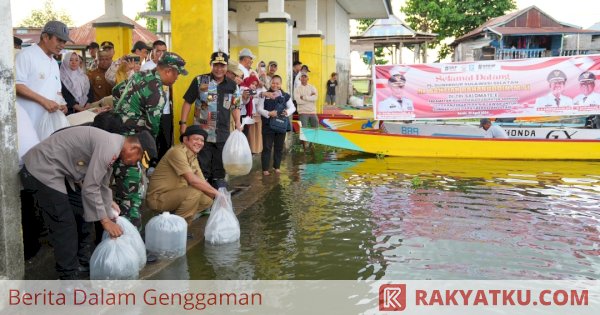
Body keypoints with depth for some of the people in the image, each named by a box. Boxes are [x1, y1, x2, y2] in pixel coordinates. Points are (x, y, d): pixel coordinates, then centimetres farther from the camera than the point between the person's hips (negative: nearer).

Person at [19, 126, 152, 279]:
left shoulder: (112, 144, 9)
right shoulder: (109, 146, -23)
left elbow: (101, 185, 20)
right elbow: (90, 188, -22)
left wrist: (110, 211, 25)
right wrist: (105, 221, -13)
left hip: (53, 170, 10)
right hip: (42, 171, -10)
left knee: (82, 215, 16)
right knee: (64, 227, -7)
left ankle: (84, 261, 30)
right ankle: (70, 277, 2)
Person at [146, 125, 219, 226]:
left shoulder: (193, 156, 10)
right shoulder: (177, 152, -19)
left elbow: (202, 182, 6)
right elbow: (192, 180, -27)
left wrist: (217, 196, -10)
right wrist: (216, 192, -23)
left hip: (176, 194, 9)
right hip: (158, 198, -9)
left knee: (207, 200, 2)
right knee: (195, 192, -27)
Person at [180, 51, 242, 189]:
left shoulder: (232, 86, 7)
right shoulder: (199, 81, -2)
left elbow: (235, 107, 14)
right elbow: (187, 102, 1)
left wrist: (238, 123, -2)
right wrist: (183, 123, -5)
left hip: (223, 135, 3)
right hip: (202, 133, -3)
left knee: (219, 167, 12)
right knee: (202, 166, 3)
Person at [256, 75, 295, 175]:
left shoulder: (285, 96, 4)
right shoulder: (264, 95, -3)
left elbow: (292, 107, 7)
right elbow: (259, 109, -6)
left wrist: (288, 112, -15)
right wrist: (269, 113, -21)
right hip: (268, 125, -3)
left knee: (279, 147, 12)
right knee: (267, 147, 1)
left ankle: (277, 167, 25)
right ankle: (265, 169, 8)